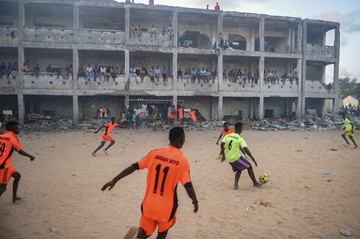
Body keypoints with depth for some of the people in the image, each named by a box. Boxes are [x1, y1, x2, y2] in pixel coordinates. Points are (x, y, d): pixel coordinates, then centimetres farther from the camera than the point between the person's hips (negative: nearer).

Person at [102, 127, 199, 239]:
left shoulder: (154, 153, -6)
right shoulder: (182, 161, -15)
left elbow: (133, 167, -4)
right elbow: (188, 187, -17)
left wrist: (114, 180, 3)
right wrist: (195, 201, 2)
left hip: (149, 204, 3)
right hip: (166, 207, -2)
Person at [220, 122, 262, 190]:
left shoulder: (227, 136, 3)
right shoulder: (240, 139, -12)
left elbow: (222, 144, -6)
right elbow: (246, 149, -20)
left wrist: (223, 155, 2)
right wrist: (253, 159, -18)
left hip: (229, 159, 6)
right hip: (236, 158, -6)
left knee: (239, 170, 25)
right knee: (249, 166, 14)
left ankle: (236, 184, 7)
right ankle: (255, 183, 24)